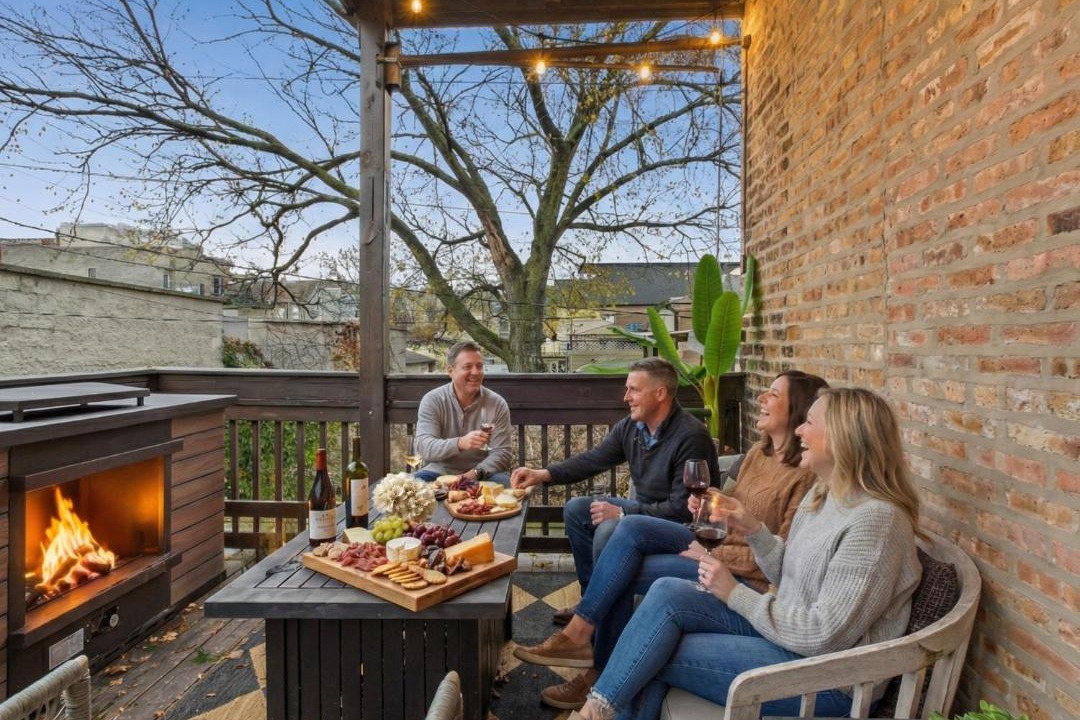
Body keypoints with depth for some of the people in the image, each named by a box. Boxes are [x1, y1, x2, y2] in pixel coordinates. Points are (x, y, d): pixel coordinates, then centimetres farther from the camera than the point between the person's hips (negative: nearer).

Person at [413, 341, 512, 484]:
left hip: (482, 475, 1)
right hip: (441, 471, 0)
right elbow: (424, 446, -17)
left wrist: (475, 473, -23)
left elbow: (503, 452, -5)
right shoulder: (432, 400, -6)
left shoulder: (497, 404, -4)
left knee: (503, 483, -29)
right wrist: (460, 443, -36)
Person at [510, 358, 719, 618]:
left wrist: (622, 513, -24)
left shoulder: (691, 436, -26)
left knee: (609, 531, -30)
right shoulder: (631, 426, -3)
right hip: (642, 508, 9)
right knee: (575, 509, 6)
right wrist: (543, 475, -11)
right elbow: (592, 459, 2)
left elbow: (684, 508, -27)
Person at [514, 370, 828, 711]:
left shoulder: (807, 474, -19)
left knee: (624, 574, -18)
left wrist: (712, 555, -16)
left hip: (747, 578, -8)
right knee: (630, 527, -14)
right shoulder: (758, 451, 7)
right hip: (718, 543, 8)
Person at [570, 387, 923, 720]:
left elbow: (824, 635, -24)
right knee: (668, 592, -11)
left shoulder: (875, 519, -23)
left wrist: (735, 594, -17)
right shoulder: (822, 494, 6)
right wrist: (753, 530, -4)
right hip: (784, 626, 8)